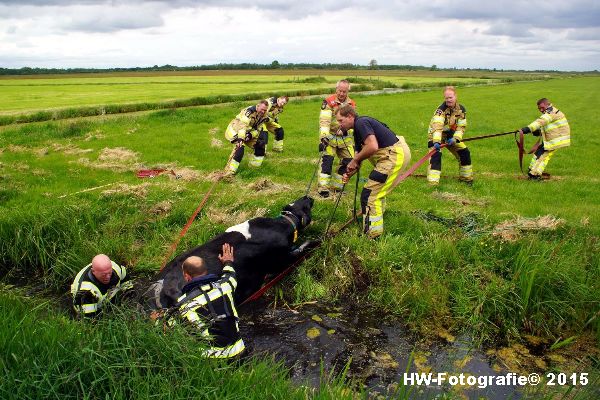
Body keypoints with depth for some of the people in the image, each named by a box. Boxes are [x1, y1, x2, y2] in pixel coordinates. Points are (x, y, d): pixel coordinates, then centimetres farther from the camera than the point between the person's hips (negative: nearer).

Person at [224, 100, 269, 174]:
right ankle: (230, 170, -27)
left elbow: (257, 129, -1)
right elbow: (242, 125, -40)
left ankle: (255, 163, 21)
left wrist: (251, 135, -22)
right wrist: (240, 138, -51)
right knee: (240, 146, -30)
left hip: (247, 132, 8)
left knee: (260, 143, 2)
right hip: (234, 129, -8)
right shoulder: (250, 111, -28)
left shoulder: (264, 116, -4)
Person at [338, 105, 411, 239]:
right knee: (378, 192, 25)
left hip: (395, 156, -11)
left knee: (370, 194, -6)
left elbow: (373, 146, -28)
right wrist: (349, 174, 1)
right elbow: (359, 155, 18)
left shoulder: (361, 123, -14)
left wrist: (355, 160, -14)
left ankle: (372, 235, 2)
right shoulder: (358, 131, 18)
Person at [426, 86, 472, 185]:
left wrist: (455, 138, -25)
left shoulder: (461, 109, -9)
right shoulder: (441, 109, -27)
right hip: (436, 136, -6)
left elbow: (461, 127, -8)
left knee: (465, 153, 5)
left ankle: (466, 177, 25)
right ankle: (433, 183, -27)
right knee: (436, 155, -25)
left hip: (451, 135, 6)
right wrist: (436, 141, -54)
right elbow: (437, 126, -40)